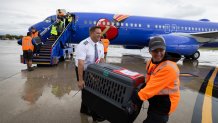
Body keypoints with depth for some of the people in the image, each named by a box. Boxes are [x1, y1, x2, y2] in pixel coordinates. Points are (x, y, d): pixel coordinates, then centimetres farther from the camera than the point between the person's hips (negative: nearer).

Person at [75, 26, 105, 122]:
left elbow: (101, 60, 2)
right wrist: (80, 80, -33)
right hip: (83, 70, -6)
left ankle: (84, 109, 42)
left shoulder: (100, 45, -5)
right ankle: (94, 114, 24)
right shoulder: (83, 45, -27)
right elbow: (80, 63, -32)